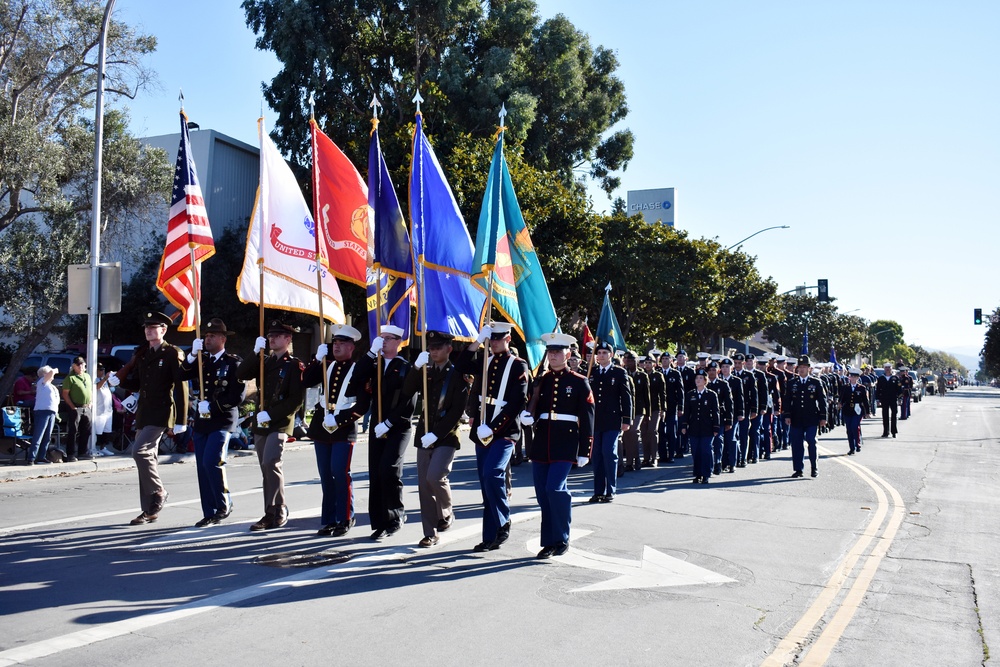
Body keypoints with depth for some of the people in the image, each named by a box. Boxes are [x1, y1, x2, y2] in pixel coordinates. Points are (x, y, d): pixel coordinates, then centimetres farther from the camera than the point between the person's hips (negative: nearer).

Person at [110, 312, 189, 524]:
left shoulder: (173, 353, -6)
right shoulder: (141, 353, 15)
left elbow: (181, 387, -10)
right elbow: (136, 383, 20)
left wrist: (181, 420, -15)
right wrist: (119, 382, -2)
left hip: (161, 413, -7)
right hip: (143, 412, 8)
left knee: (140, 451, -19)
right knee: (147, 457, 9)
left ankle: (158, 492, 0)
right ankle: (149, 510, 15)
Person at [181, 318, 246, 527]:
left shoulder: (233, 362, -4)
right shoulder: (202, 361, 14)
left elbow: (238, 395, -12)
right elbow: (183, 376, 0)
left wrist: (212, 406, -17)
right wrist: (192, 355, -9)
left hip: (223, 421, -6)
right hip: (202, 421, 6)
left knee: (212, 462, -17)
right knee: (203, 467, 6)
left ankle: (224, 505, 1)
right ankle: (209, 514, 14)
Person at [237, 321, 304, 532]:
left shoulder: (294, 365, -5)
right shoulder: (265, 362, 15)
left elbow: (296, 400, -13)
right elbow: (241, 374, 2)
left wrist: (271, 415, -19)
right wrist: (256, 353, -7)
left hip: (280, 423, -7)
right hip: (261, 424, 7)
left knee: (271, 463, -19)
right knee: (267, 468, 9)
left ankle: (277, 511, -8)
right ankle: (271, 514, 16)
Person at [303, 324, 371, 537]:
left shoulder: (359, 370, -3)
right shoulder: (327, 366, 13)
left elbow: (363, 404, -9)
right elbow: (306, 382, 0)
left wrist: (338, 420, -14)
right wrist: (317, 359, -9)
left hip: (344, 429, -5)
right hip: (322, 427, 5)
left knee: (340, 473, -9)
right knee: (326, 475, 8)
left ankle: (345, 519, 3)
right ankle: (328, 520, 15)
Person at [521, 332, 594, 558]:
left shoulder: (579, 383, 0)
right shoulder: (540, 381, 10)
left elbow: (587, 420, -1)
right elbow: (533, 410, 13)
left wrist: (584, 451, -5)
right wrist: (527, 417, -12)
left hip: (565, 444, -4)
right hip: (541, 444, 4)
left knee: (555, 489, -15)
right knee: (542, 493, 6)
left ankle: (562, 539, 3)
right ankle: (549, 542, 17)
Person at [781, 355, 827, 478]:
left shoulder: (816, 383, 5)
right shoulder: (791, 384, 9)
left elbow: (822, 401, 5)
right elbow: (786, 400, 7)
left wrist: (823, 417, 0)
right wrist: (787, 415, -3)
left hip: (811, 419, -2)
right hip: (796, 419, 2)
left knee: (811, 443, -6)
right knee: (796, 444, 2)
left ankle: (814, 468, 8)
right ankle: (798, 469, 10)